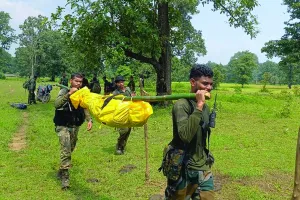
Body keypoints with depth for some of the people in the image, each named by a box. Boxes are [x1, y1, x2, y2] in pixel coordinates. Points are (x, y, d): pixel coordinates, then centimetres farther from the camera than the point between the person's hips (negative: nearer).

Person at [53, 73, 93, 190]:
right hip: (63, 126, -6)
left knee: (70, 149, 17)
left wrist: (89, 120, -16)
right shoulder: (64, 91, -12)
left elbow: (85, 108, 0)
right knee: (66, 151, -15)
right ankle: (65, 177, -10)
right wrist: (69, 93, -40)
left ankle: (61, 172, 39)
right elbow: (57, 104, -30)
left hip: (75, 127, 6)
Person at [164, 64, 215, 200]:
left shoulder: (206, 107, 7)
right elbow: (185, 135, -33)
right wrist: (199, 106, -31)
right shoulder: (182, 105, -18)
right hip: (183, 170, -7)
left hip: (203, 168, 7)